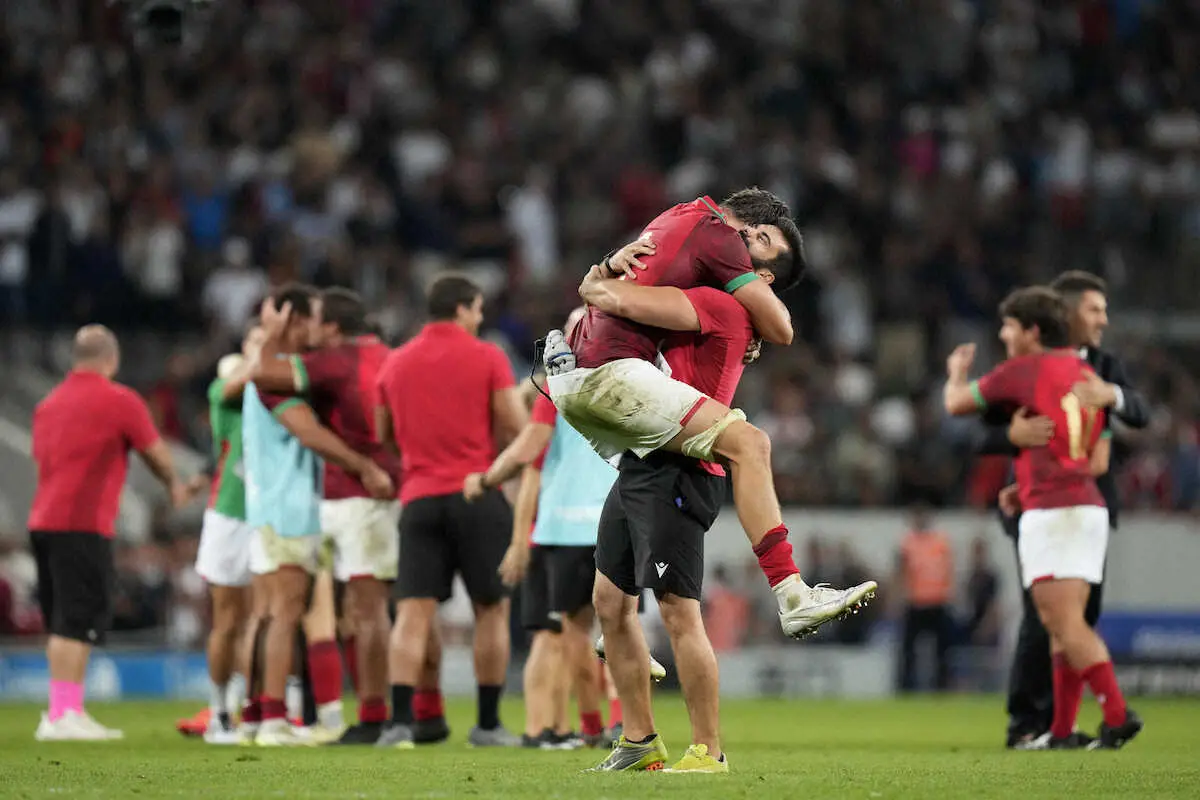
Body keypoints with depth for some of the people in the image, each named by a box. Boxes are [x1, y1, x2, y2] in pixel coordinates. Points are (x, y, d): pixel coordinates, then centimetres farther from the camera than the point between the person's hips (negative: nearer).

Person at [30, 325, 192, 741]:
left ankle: (62, 711, 14)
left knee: (63, 622, 13)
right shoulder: (120, 400, -4)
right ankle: (64, 713, -15)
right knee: (80, 619, -9)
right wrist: (175, 484, 26)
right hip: (84, 525, -7)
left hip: (43, 520, 7)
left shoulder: (49, 403, 16)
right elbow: (157, 455, 5)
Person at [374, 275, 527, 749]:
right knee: (492, 611, 8)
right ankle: (488, 724, 9)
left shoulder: (395, 364, 10)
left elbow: (383, 434, 17)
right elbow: (516, 426, -7)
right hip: (478, 495, -3)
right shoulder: (486, 358, -2)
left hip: (419, 498, 3)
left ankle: (399, 720, -16)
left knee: (412, 613, -2)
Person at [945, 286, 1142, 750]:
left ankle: (1117, 715, -20)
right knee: (1059, 625, 11)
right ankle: (1062, 731, 10)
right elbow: (1098, 462, 15)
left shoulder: (1024, 370, -5)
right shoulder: (1089, 378, 16)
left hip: (1051, 511, -8)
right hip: (1089, 507, 8)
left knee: (1067, 624, -11)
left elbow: (956, 404, 6)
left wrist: (958, 371, 29)